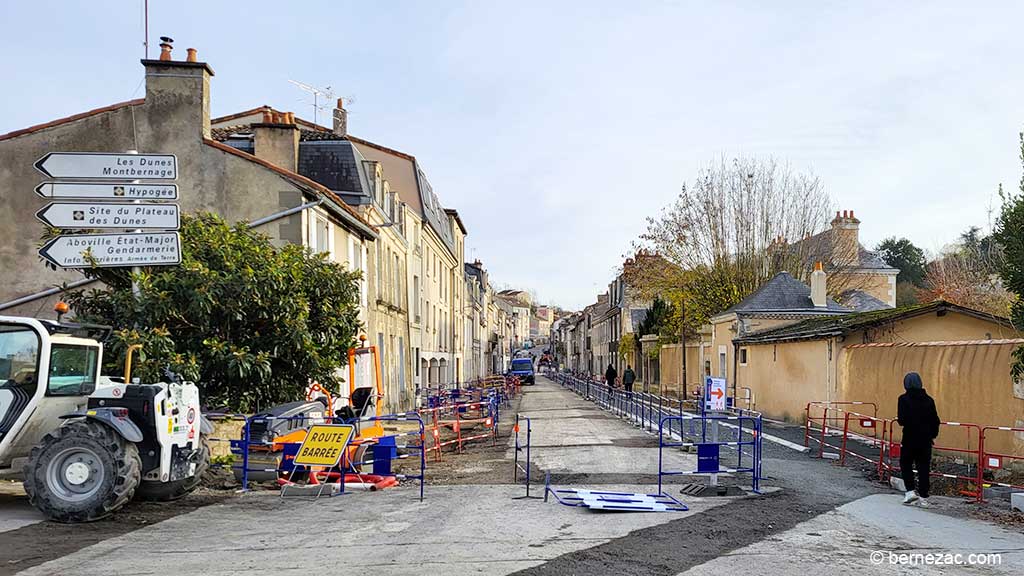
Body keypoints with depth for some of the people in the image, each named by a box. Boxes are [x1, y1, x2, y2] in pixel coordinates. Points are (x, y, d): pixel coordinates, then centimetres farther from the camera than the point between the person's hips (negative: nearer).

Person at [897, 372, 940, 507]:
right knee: (924, 468, 8)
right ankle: (923, 498, 10)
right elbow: (935, 421, 4)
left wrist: (899, 419, 5)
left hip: (910, 439, -3)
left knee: (906, 465, 15)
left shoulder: (904, 399, -11)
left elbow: (902, 420, -17)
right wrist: (932, 435, 16)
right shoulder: (928, 400, 2)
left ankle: (911, 491, 3)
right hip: (925, 440, 3)